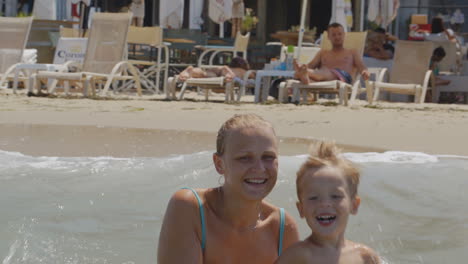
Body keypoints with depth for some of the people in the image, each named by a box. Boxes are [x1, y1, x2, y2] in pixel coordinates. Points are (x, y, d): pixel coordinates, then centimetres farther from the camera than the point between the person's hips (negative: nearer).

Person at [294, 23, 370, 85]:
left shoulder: (351, 53, 32)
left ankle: (305, 72, -73)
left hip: (342, 76, -3)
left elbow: (361, 67, 17)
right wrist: (301, 67, -6)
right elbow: (311, 65, 21)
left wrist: (365, 73, -12)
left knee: (325, 72, -41)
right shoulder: (323, 53, 38)